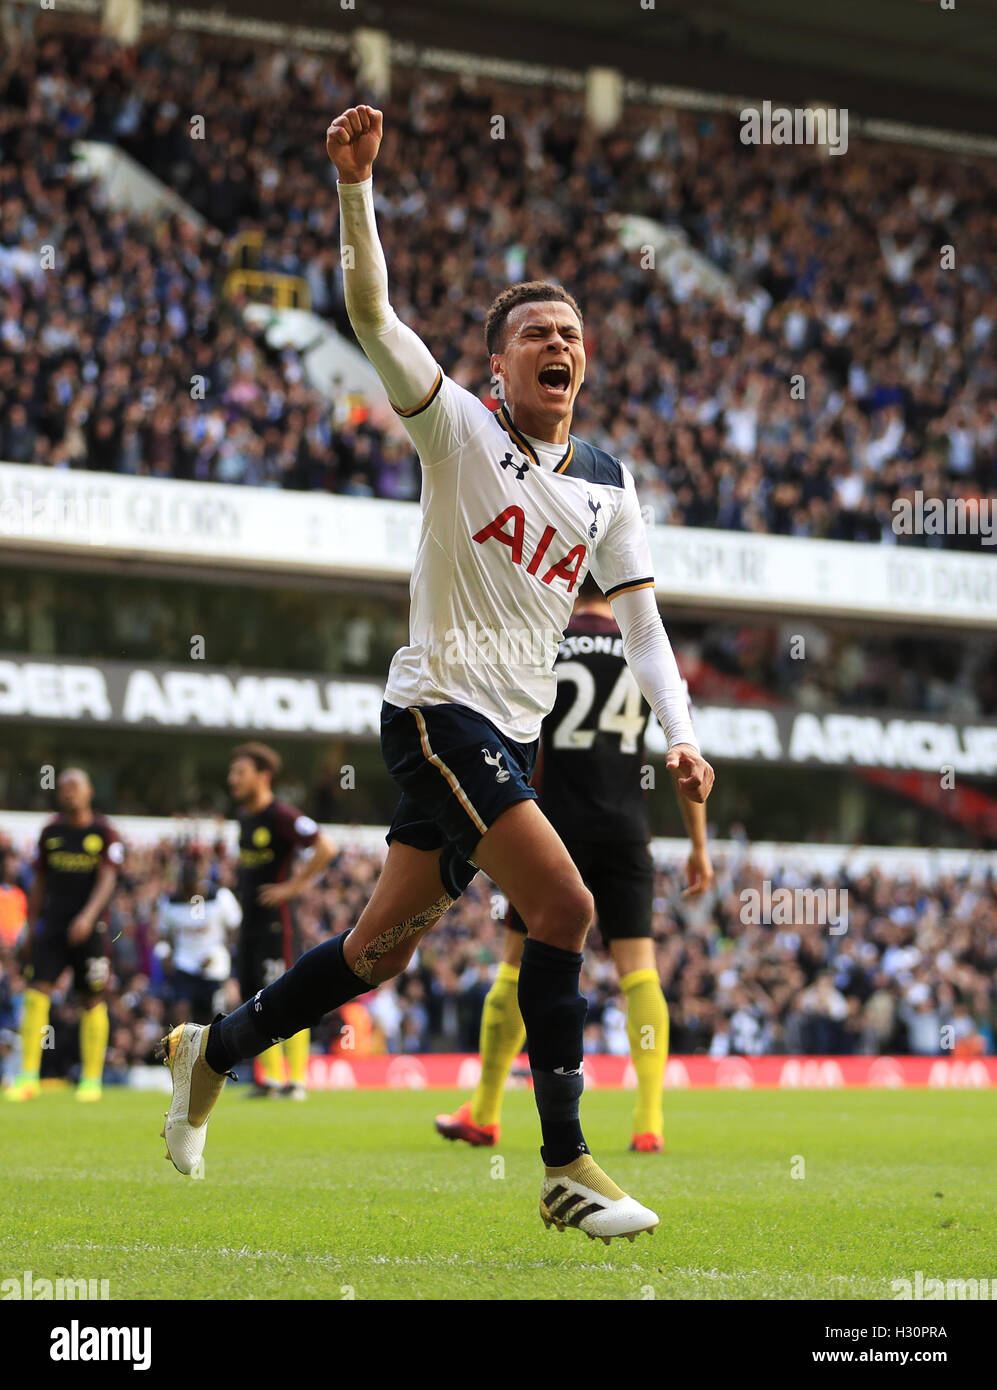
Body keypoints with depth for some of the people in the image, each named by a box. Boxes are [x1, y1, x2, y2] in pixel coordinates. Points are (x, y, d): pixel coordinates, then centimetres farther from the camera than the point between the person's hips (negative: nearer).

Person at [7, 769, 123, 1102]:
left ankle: (92, 1079, 11)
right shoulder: (51, 832, 10)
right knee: (36, 995, -9)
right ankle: (28, 1077, -8)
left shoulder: (104, 833, -1)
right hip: (51, 924, 3)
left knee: (93, 1003, 2)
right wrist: (30, 929, 13)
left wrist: (88, 916, -26)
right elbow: (39, 883, 15)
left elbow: (107, 880, -11)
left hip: (88, 928, -3)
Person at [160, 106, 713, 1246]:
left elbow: (640, 624, 11)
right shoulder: (459, 428, -4)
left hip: (512, 734, 7)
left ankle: (214, 1050, 31)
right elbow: (370, 312, -16)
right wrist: (355, 186, -29)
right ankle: (566, 1169, -15)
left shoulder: (608, 485, 11)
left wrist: (680, 733, -3)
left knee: (385, 947, 10)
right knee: (562, 904, -20)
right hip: (437, 710, -7)